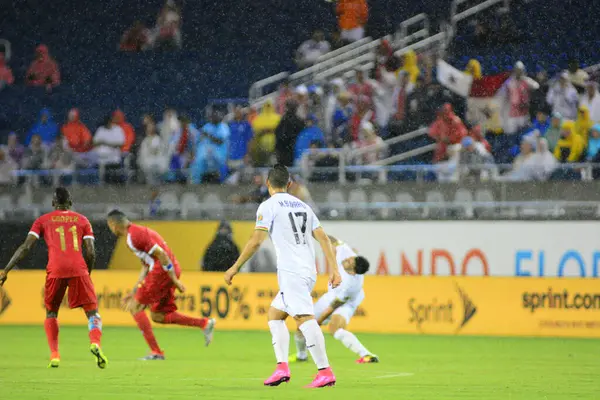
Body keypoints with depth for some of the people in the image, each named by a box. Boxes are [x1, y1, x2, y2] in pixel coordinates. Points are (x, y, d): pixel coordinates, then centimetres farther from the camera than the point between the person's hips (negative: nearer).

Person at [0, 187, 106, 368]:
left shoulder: (43, 221, 16)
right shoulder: (82, 220, 19)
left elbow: (26, 247, 6)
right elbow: (90, 252, 9)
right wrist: (88, 272, 25)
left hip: (55, 270, 0)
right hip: (78, 269, 0)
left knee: (51, 313, 20)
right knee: (93, 312, 5)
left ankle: (54, 355, 5)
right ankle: (95, 343, -25)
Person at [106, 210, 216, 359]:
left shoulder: (133, 236, -11)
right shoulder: (139, 231, 23)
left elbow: (161, 254, -17)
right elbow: (145, 267, 26)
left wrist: (175, 280, -16)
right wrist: (134, 292, 27)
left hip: (162, 271, -10)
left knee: (136, 308, -1)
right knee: (158, 316, 14)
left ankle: (156, 352, -6)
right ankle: (204, 323, 7)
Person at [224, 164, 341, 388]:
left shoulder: (269, 206, -1)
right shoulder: (302, 206, 20)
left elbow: (256, 241, -9)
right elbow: (323, 238, 13)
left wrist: (235, 268, -3)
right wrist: (333, 269, 12)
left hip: (290, 271, -8)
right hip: (309, 271, 8)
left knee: (305, 318, -16)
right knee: (274, 313, 18)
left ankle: (325, 372, -26)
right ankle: (282, 367, 7)